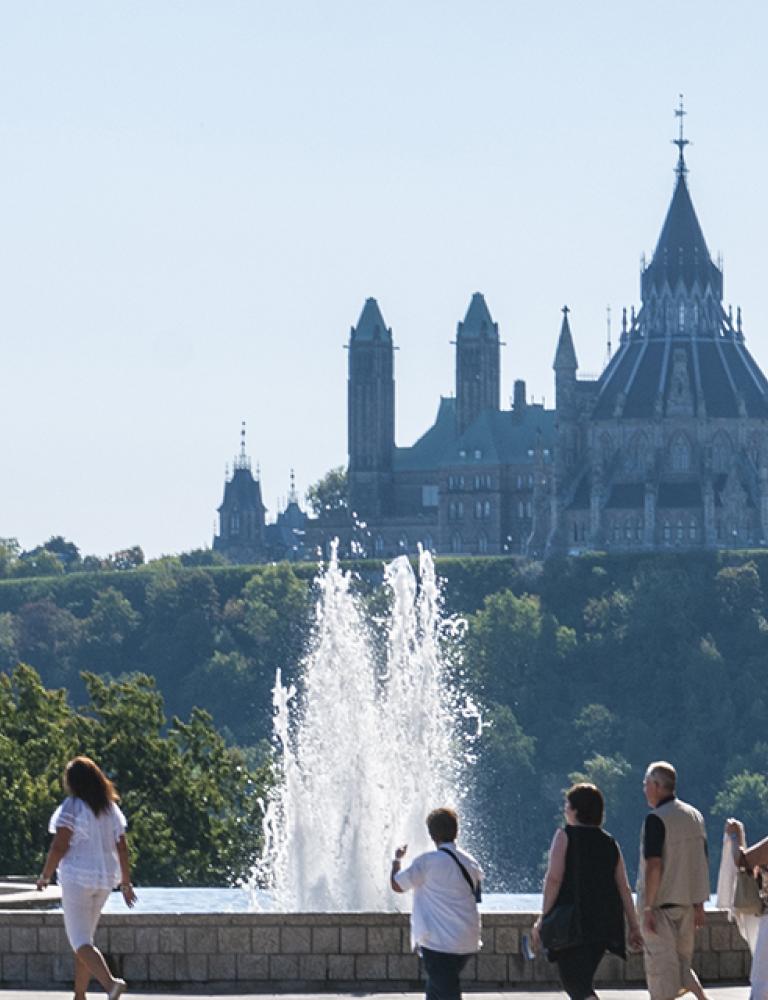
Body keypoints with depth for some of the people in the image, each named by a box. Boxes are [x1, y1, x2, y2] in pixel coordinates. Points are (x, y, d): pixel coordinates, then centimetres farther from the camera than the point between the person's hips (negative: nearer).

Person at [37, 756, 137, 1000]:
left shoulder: (71, 808, -11)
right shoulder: (111, 808, 8)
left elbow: (59, 847, -15)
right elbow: (122, 848, 9)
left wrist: (45, 876, -2)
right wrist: (125, 882, 15)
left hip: (77, 877, -7)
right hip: (105, 879, 7)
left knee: (80, 943, -8)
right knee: (84, 939, 18)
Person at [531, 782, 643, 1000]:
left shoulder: (565, 836, -3)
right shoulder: (610, 843, 12)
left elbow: (553, 878, -11)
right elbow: (624, 888, 9)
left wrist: (543, 918, -8)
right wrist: (634, 927, 11)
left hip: (571, 924, -6)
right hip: (604, 923, 6)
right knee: (583, 980, 18)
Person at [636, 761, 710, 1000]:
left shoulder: (656, 819, -14)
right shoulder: (694, 816, 10)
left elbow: (654, 866, -20)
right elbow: (702, 863, 13)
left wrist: (647, 908, -17)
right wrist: (699, 905, 17)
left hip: (661, 903, -7)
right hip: (687, 902, 7)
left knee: (661, 966, -1)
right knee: (681, 963, 16)